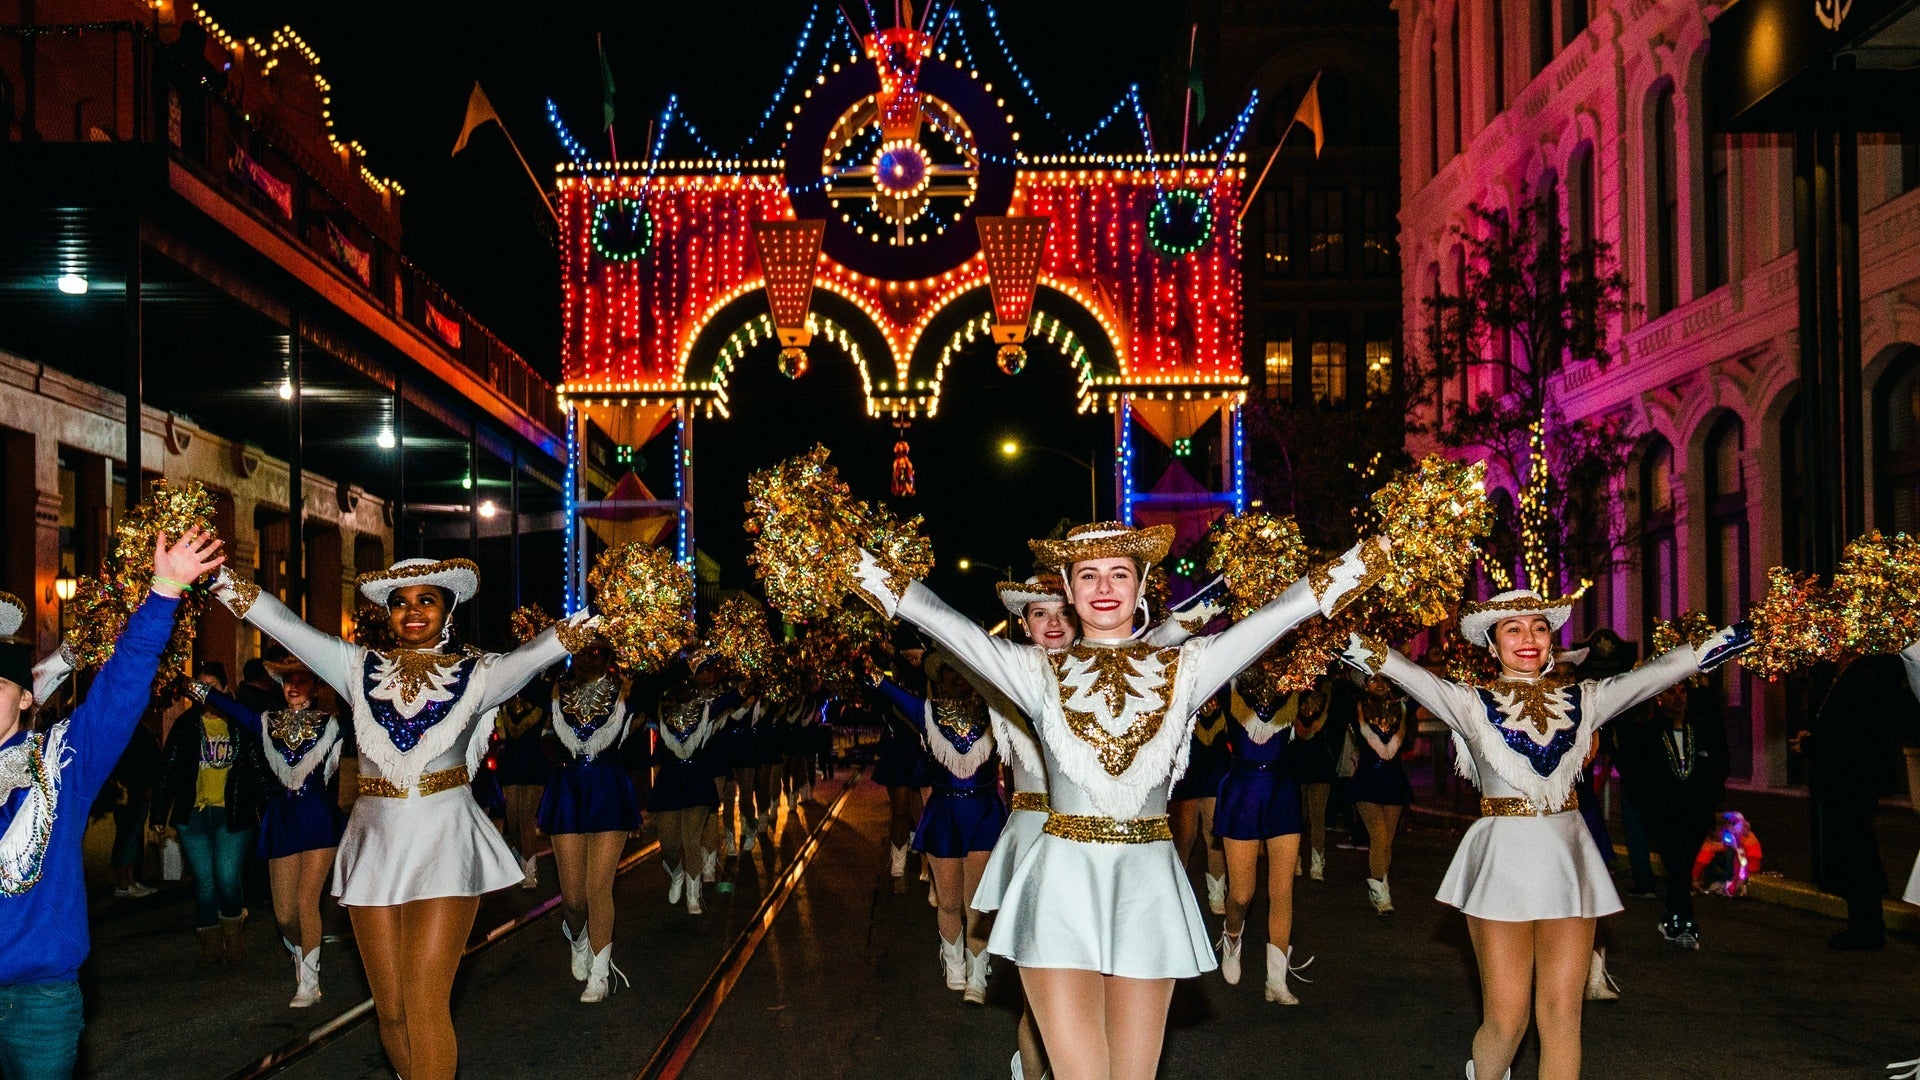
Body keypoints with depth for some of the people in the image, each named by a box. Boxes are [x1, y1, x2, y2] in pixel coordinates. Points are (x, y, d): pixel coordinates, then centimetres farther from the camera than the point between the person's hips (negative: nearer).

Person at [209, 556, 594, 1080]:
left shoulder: (476, 674, 1)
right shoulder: (358, 667, 8)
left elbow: (535, 653, -16)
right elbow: (284, 623, 1)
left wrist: (592, 618, -35)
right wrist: (224, 581, -10)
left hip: (445, 845, -3)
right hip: (375, 844, 3)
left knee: (425, 1007, -10)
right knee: (391, 1011, 6)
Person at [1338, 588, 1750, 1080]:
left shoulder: (1582, 700, 9)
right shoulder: (1471, 704, -1)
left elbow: (1655, 674, 3)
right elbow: (1405, 672, -13)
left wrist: (1719, 643, -4)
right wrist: (1353, 645, -26)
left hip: (1566, 859, 3)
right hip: (1502, 860, -3)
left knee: (1562, 1014, 0)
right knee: (1507, 1017, -3)